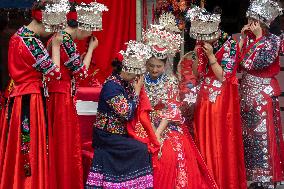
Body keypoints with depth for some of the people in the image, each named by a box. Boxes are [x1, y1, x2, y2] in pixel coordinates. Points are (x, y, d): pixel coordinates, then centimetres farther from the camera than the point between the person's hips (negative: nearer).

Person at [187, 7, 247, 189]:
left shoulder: (230, 45, -13)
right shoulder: (202, 44, 3)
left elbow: (222, 77, -14)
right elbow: (196, 74, 6)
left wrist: (210, 55, -19)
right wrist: (199, 54, -8)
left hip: (223, 101, -5)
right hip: (204, 100, 5)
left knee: (222, 144, 0)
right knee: (204, 142, 8)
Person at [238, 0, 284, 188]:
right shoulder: (249, 38, 6)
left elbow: (255, 63, -22)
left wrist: (258, 38, -18)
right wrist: (242, 38, -2)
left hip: (263, 92, -7)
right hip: (247, 90, 7)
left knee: (263, 134, -4)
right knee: (248, 133, 11)